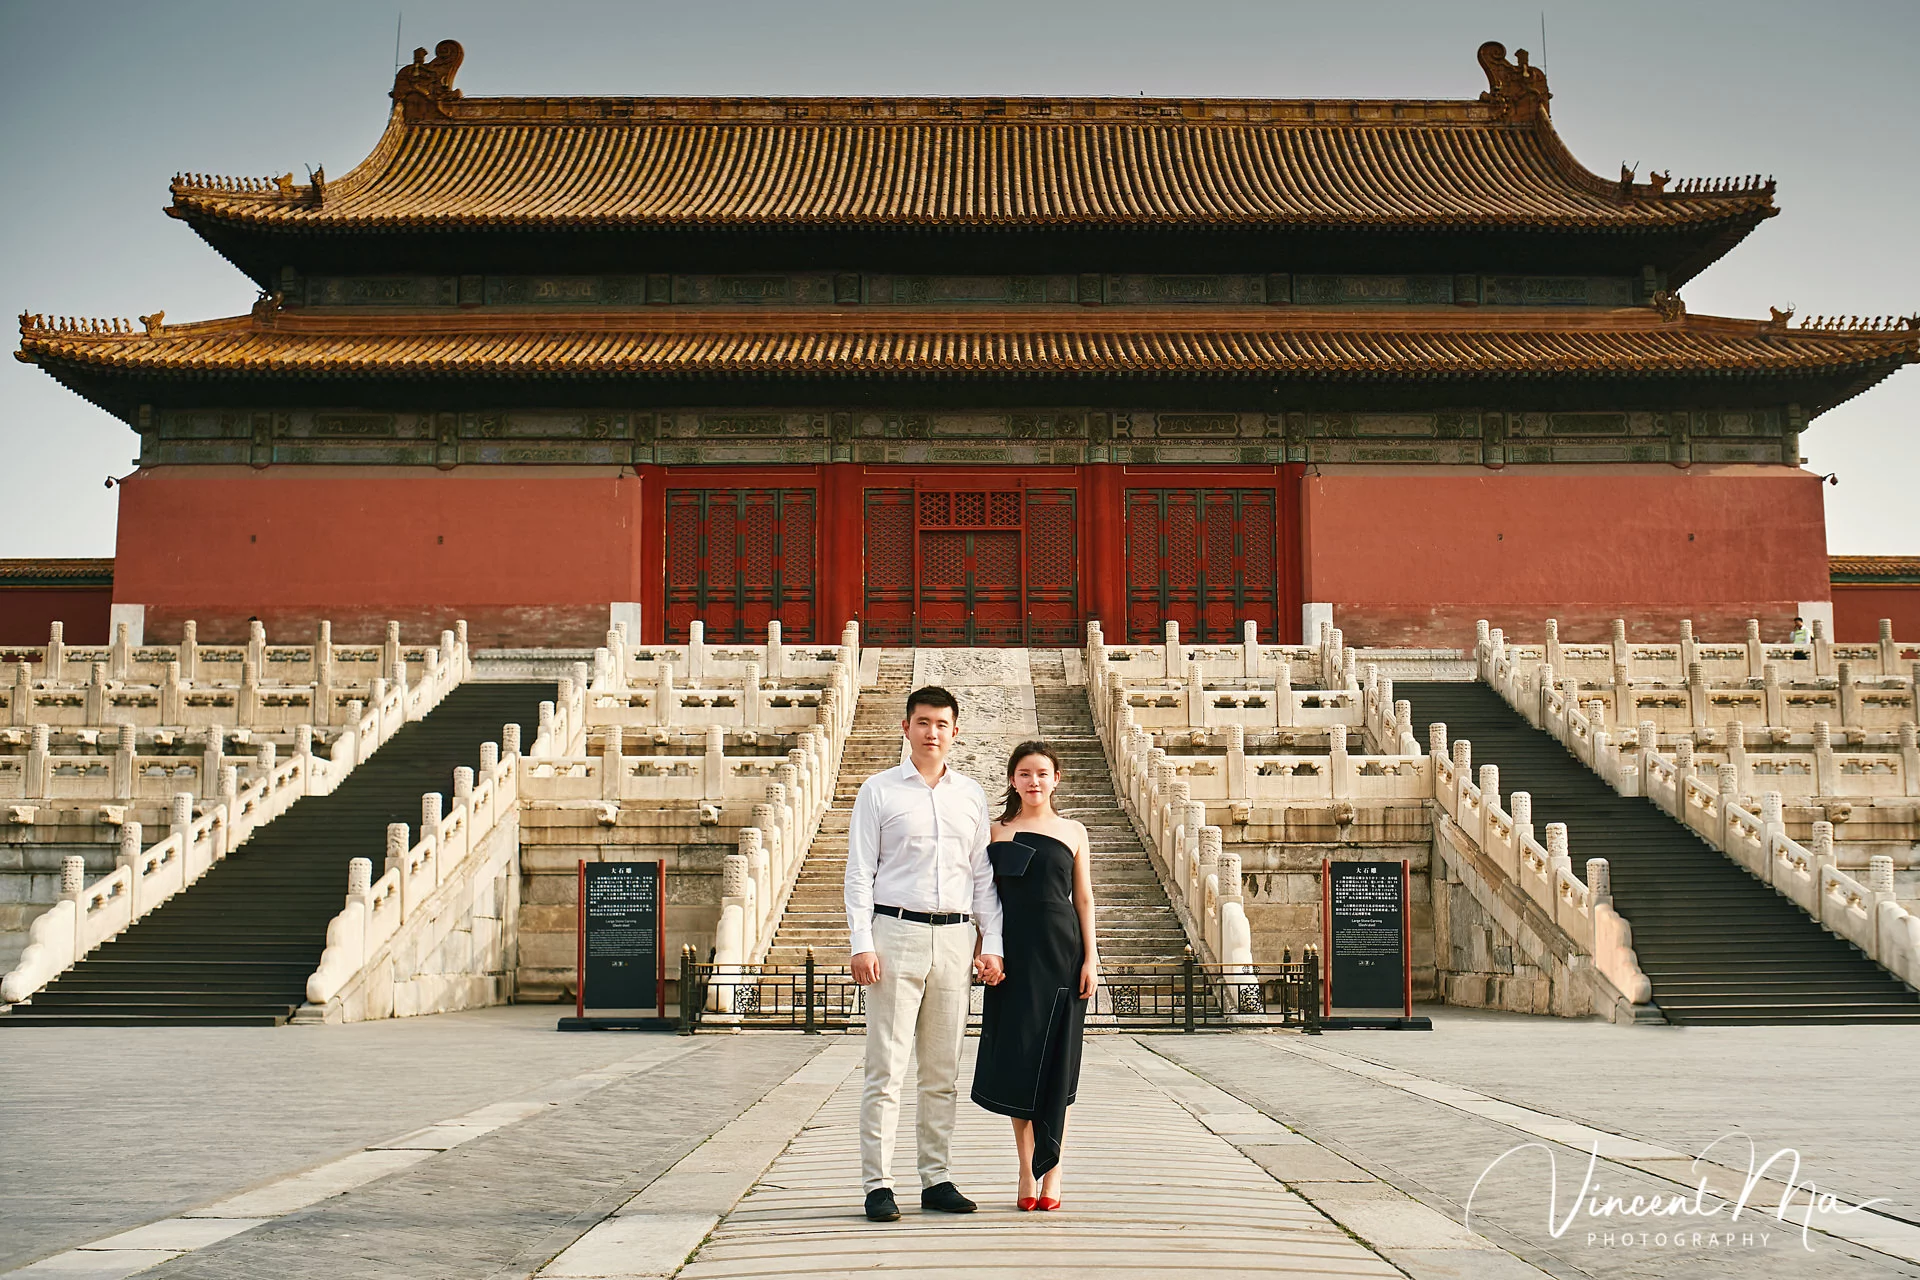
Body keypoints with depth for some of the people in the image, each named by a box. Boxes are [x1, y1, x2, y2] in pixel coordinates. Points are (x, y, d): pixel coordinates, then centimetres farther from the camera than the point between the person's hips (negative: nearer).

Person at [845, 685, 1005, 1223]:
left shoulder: (971, 796, 13)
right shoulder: (879, 790, 3)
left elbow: (983, 876, 14)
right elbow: (859, 872, 1)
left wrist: (991, 945, 5)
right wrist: (862, 944, -9)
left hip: (955, 938, 4)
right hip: (896, 934, -3)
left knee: (942, 1072, 8)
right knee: (886, 1069, -4)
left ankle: (936, 1179, 15)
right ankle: (878, 1184, 0)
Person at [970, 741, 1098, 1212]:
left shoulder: (1073, 832, 9)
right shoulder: (996, 831, 7)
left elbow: (1084, 898, 8)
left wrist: (1091, 957, 1)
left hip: (1062, 950, 0)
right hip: (1013, 952, 0)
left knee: (1056, 1064, 3)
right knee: (1016, 1061, 0)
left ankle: (1051, 1169, 11)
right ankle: (1027, 1172, 9)